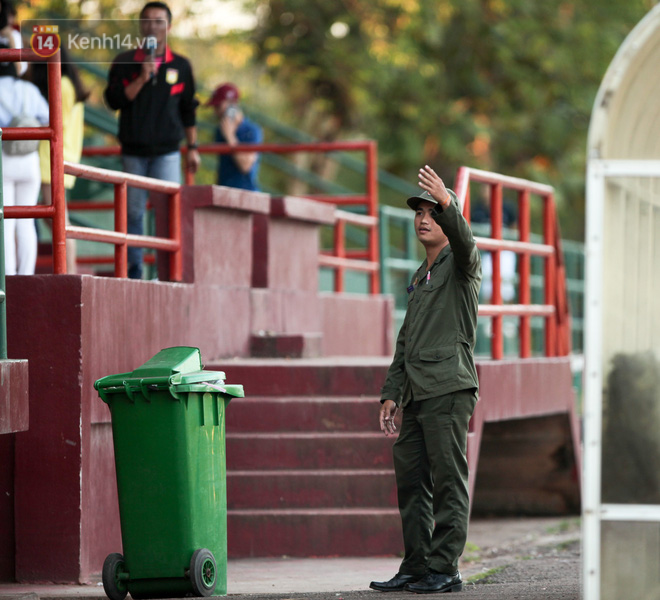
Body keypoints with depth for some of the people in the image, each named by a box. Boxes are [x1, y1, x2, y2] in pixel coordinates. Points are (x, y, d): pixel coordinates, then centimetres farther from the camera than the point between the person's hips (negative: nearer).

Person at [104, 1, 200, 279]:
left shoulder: (180, 66, 8)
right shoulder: (124, 63, 6)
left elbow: (188, 110, 13)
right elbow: (114, 100, -5)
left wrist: (192, 147, 11)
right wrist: (142, 79, -15)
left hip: (166, 151, -1)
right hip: (133, 149, 1)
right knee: (133, 212, 4)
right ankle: (134, 272, 10)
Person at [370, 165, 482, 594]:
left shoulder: (461, 264, 1)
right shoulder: (421, 278, 24)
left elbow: (464, 240, -25)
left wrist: (446, 202, -41)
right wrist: (392, 394, 18)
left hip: (449, 389, -8)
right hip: (418, 394, 8)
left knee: (448, 481, -8)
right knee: (411, 479, 7)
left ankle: (444, 569, -8)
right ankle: (417, 568, 12)